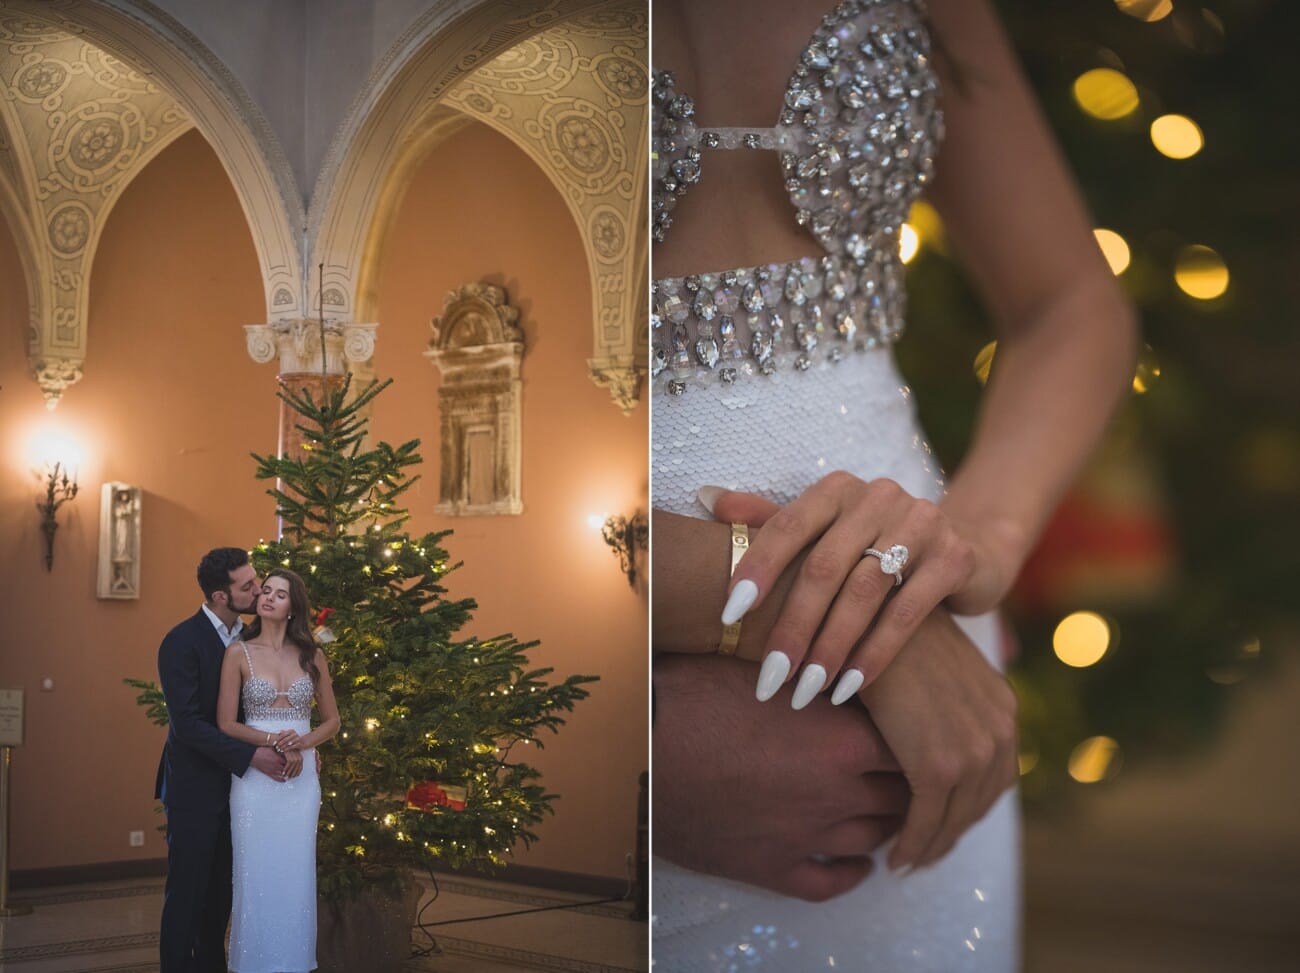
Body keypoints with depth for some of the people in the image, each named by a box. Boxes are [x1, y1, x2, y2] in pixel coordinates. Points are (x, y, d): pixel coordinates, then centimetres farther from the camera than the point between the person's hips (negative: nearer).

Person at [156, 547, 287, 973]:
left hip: (233, 783, 6)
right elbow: (187, 723, -21)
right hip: (195, 786, -6)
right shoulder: (181, 642, -15)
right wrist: (249, 756, -23)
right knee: (187, 891, 1)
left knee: (222, 890, 13)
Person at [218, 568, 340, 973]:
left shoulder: (311, 655, 6)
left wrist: (301, 744, -9)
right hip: (254, 775, -2)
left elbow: (332, 720, 9)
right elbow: (226, 724, -4)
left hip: (302, 776, 2)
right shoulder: (239, 652, -1)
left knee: (296, 874, 6)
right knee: (256, 873, 2)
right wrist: (272, 740, -17)